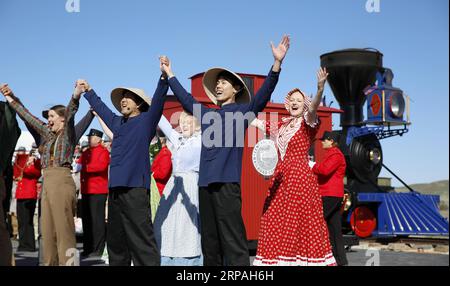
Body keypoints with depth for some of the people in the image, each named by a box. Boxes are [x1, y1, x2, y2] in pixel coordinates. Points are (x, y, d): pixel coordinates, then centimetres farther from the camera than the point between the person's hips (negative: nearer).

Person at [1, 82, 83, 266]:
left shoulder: (68, 132, 0)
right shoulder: (49, 135, 19)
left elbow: (71, 110, -18)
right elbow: (28, 117, 25)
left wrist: (77, 93, -36)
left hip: (61, 182, -8)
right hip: (47, 183, 8)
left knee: (63, 229, -9)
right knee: (48, 231, 9)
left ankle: (67, 263, -8)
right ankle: (50, 263, 15)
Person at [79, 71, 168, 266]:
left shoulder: (146, 120, 4)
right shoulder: (118, 123, 22)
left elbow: (158, 99, -11)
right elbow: (101, 108, 38)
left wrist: (164, 76, -23)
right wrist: (88, 91, 47)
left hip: (135, 188, -7)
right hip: (115, 188, 8)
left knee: (142, 241, -12)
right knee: (115, 241, 13)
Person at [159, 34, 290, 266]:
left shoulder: (243, 111, 5)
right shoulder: (206, 114, 20)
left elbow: (264, 93, -9)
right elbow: (185, 98, 33)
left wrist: (277, 63, -21)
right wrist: (169, 74, 39)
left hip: (227, 182, -6)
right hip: (205, 183, 6)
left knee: (232, 241, -11)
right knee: (209, 241, 9)